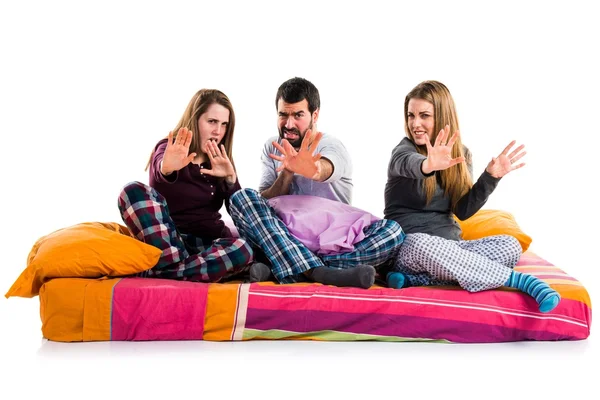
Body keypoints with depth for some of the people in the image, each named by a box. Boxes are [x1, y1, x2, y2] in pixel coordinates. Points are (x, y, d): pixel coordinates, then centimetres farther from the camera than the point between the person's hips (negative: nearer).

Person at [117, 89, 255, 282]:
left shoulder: (220, 160, 9)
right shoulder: (168, 149, -3)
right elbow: (159, 171, -30)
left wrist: (230, 178, -17)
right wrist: (167, 168, -54)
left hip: (209, 242, 3)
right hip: (165, 240, -3)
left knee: (242, 250, -32)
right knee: (134, 190, -28)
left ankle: (162, 272, -29)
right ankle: (174, 264, -31)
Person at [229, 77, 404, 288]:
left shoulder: (332, 147, -5)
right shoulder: (272, 148, 7)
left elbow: (323, 170, -31)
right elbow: (261, 205, -1)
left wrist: (311, 168, -57)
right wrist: (286, 173, -20)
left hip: (333, 244, -2)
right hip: (283, 239, 2)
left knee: (392, 231, -27)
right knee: (242, 198, -23)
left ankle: (285, 270, -36)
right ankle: (320, 273, -41)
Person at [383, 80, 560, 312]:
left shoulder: (460, 154, 9)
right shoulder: (405, 149, -5)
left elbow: (463, 211, 1)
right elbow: (408, 164, -33)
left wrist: (490, 177, -13)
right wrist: (428, 165, -57)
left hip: (449, 246, 5)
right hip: (407, 246, -4)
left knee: (509, 246, -22)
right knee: (422, 245, -41)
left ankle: (414, 279, -30)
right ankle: (516, 279, -30)